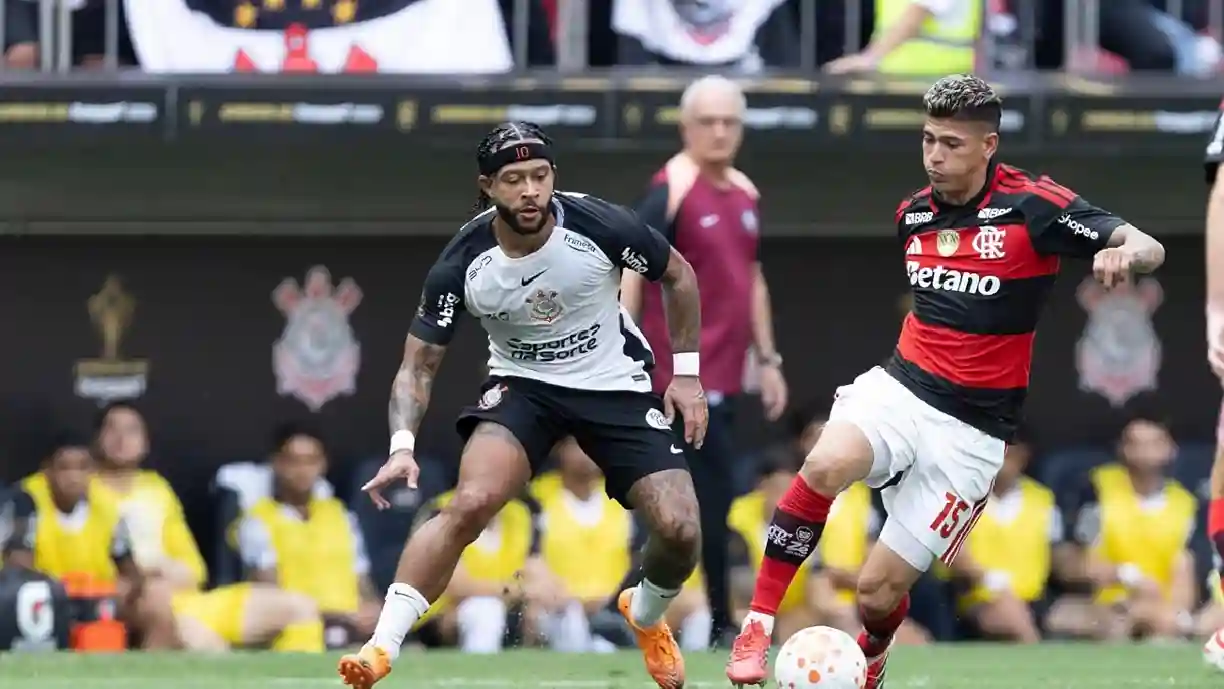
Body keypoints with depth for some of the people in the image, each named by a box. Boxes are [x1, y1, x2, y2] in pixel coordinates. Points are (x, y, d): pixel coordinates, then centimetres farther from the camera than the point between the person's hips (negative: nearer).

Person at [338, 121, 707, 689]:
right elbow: (418, 366, -11)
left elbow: (678, 276, 0)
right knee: (471, 503, -27)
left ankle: (646, 616, 25)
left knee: (679, 529, -11)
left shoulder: (599, 227, -20)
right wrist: (402, 445, -27)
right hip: (523, 386, -1)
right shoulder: (462, 265, -19)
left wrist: (686, 372, -2)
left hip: (616, 386, 1)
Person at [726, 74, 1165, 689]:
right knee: (826, 466, -33)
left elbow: (1149, 248, -18)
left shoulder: (1033, 206, -11)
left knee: (878, 590, -2)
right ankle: (759, 621, -21)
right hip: (900, 387, 3)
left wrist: (1126, 252, -40)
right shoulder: (913, 212, 7)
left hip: (971, 427, -3)